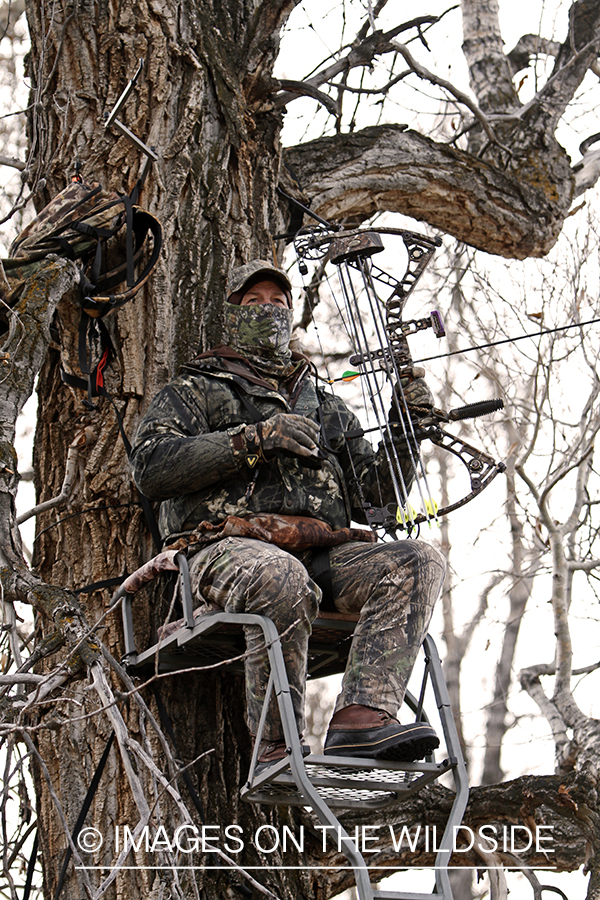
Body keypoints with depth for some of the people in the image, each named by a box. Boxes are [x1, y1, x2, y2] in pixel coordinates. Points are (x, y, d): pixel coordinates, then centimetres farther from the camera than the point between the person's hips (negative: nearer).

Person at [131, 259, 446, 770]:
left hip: (322, 552, 5)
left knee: (417, 563, -24)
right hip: (230, 547, -4)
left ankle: (363, 716, -39)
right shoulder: (193, 393, 20)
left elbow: (379, 487, 25)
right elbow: (151, 467, 0)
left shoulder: (326, 407, 33)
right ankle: (278, 750, -29)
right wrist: (255, 439, -8)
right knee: (281, 577, -40)